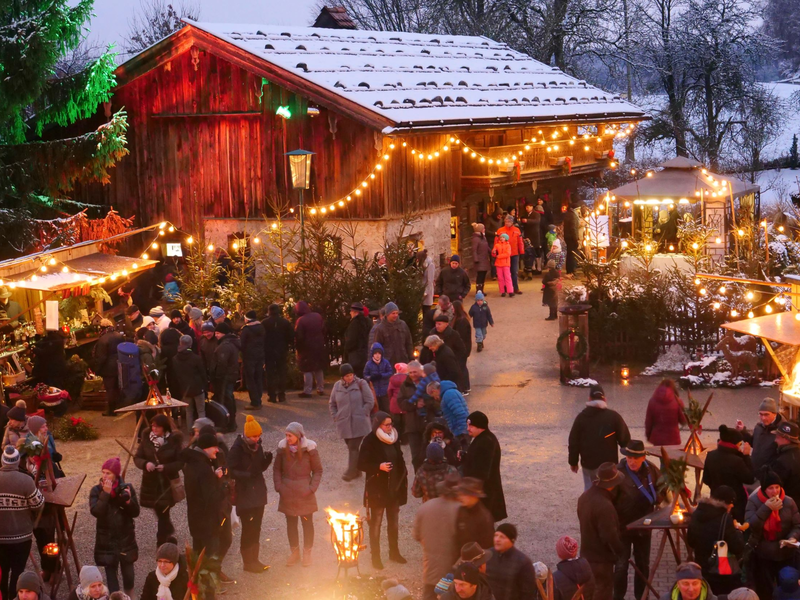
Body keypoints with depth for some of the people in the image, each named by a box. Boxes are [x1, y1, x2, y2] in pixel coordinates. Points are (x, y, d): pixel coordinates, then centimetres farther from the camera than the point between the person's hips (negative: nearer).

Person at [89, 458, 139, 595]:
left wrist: (128, 500, -22)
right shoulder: (97, 491, -5)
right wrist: (105, 494, -25)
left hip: (125, 537, 1)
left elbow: (135, 513, -4)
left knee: (128, 571, 8)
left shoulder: (126, 488, -3)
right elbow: (95, 512, -20)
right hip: (106, 539, -1)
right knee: (110, 571, 2)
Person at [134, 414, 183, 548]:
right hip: (150, 482, 4)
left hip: (168, 482, -4)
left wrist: (165, 467, -22)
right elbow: (137, 458, 3)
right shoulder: (147, 439, -1)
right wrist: (145, 464, -19)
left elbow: (181, 462, -8)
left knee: (163, 512, -7)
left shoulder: (174, 440, -9)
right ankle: (169, 535, 35)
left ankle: (162, 542, 3)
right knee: (159, 512, 14)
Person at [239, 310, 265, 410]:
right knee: (258, 379, 13)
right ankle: (258, 401, 17)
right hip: (260, 356, 6)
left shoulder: (246, 329, -13)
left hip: (249, 357, -6)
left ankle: (255, 403, -3)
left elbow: (241, 344, -10)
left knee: (250, 380, 0)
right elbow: (264, 341, 10)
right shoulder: (261, 327, 5)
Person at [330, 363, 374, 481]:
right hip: (344, 424, 4)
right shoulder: (337, 386, 5)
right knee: (351, 447, 12)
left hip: (358, 423, -4)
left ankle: (351, 472, -11)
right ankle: (356, 470, 24)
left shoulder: (360, 384, -7)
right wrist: (335, 418, 6)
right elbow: (332, 404, 15)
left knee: (353, 448, -11)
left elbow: (370, 401, -5)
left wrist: (361, 415, -7)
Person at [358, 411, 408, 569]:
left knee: (394, 522, 15)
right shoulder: (369, 441, -14)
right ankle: (375, 557, 13)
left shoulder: (394, 438, 2)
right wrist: (379, 467, -26)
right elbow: (361, 464, -13)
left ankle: (394, 552, 30)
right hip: (377, 488, -5)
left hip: (394, 487, 5)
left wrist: (403, 480, 6)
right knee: (376, 523, 5)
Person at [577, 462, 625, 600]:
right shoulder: (604, 506, -32)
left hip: (587, 553, 9)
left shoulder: (585, 496, -2)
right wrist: (621, 552, -9)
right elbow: (610, 536, -26)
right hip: (601, 558, -9)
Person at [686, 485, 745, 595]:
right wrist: (737, 530, -2)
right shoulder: (724, 518, -21)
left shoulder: (697, 514, -1)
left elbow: (690, 542, 12)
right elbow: (738, 548, -17)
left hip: (702, 571, 6)